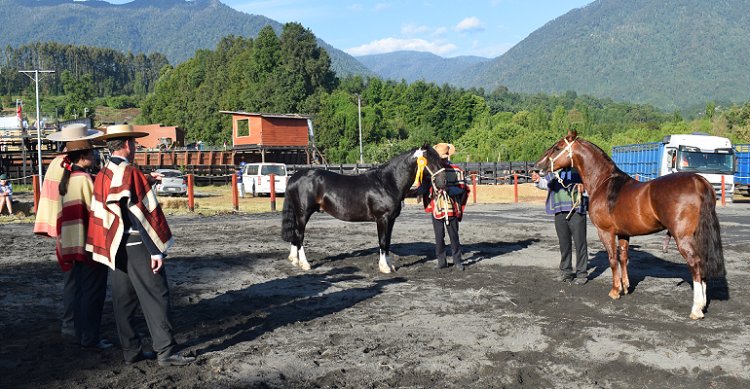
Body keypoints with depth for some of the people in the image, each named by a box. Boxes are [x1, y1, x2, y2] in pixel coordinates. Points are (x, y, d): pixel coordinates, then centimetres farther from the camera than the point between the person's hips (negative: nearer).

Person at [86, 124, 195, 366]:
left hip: (115, 247, 8)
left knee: (124, 299, 12)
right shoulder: (131, 173, -15)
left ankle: (131, 351, 19)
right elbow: (142, 214, -18)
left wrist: (146, 182, 23)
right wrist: (156, 250, -17)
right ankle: (166, 351, -2)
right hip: (137, 246, -8)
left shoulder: (102, 176, 9)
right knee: (155, 297, -3)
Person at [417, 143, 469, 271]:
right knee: (439, 237, 8)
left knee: (454, 235, 8)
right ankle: (441, 261, 18)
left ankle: (457, 261, 19)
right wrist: (414, 192, -21)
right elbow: (424, 187, -2)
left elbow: (462, 189, -1)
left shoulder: (456, 170, 2)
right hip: (436, 209, 1)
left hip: (452, 209, 0)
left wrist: (449, 189, -19)